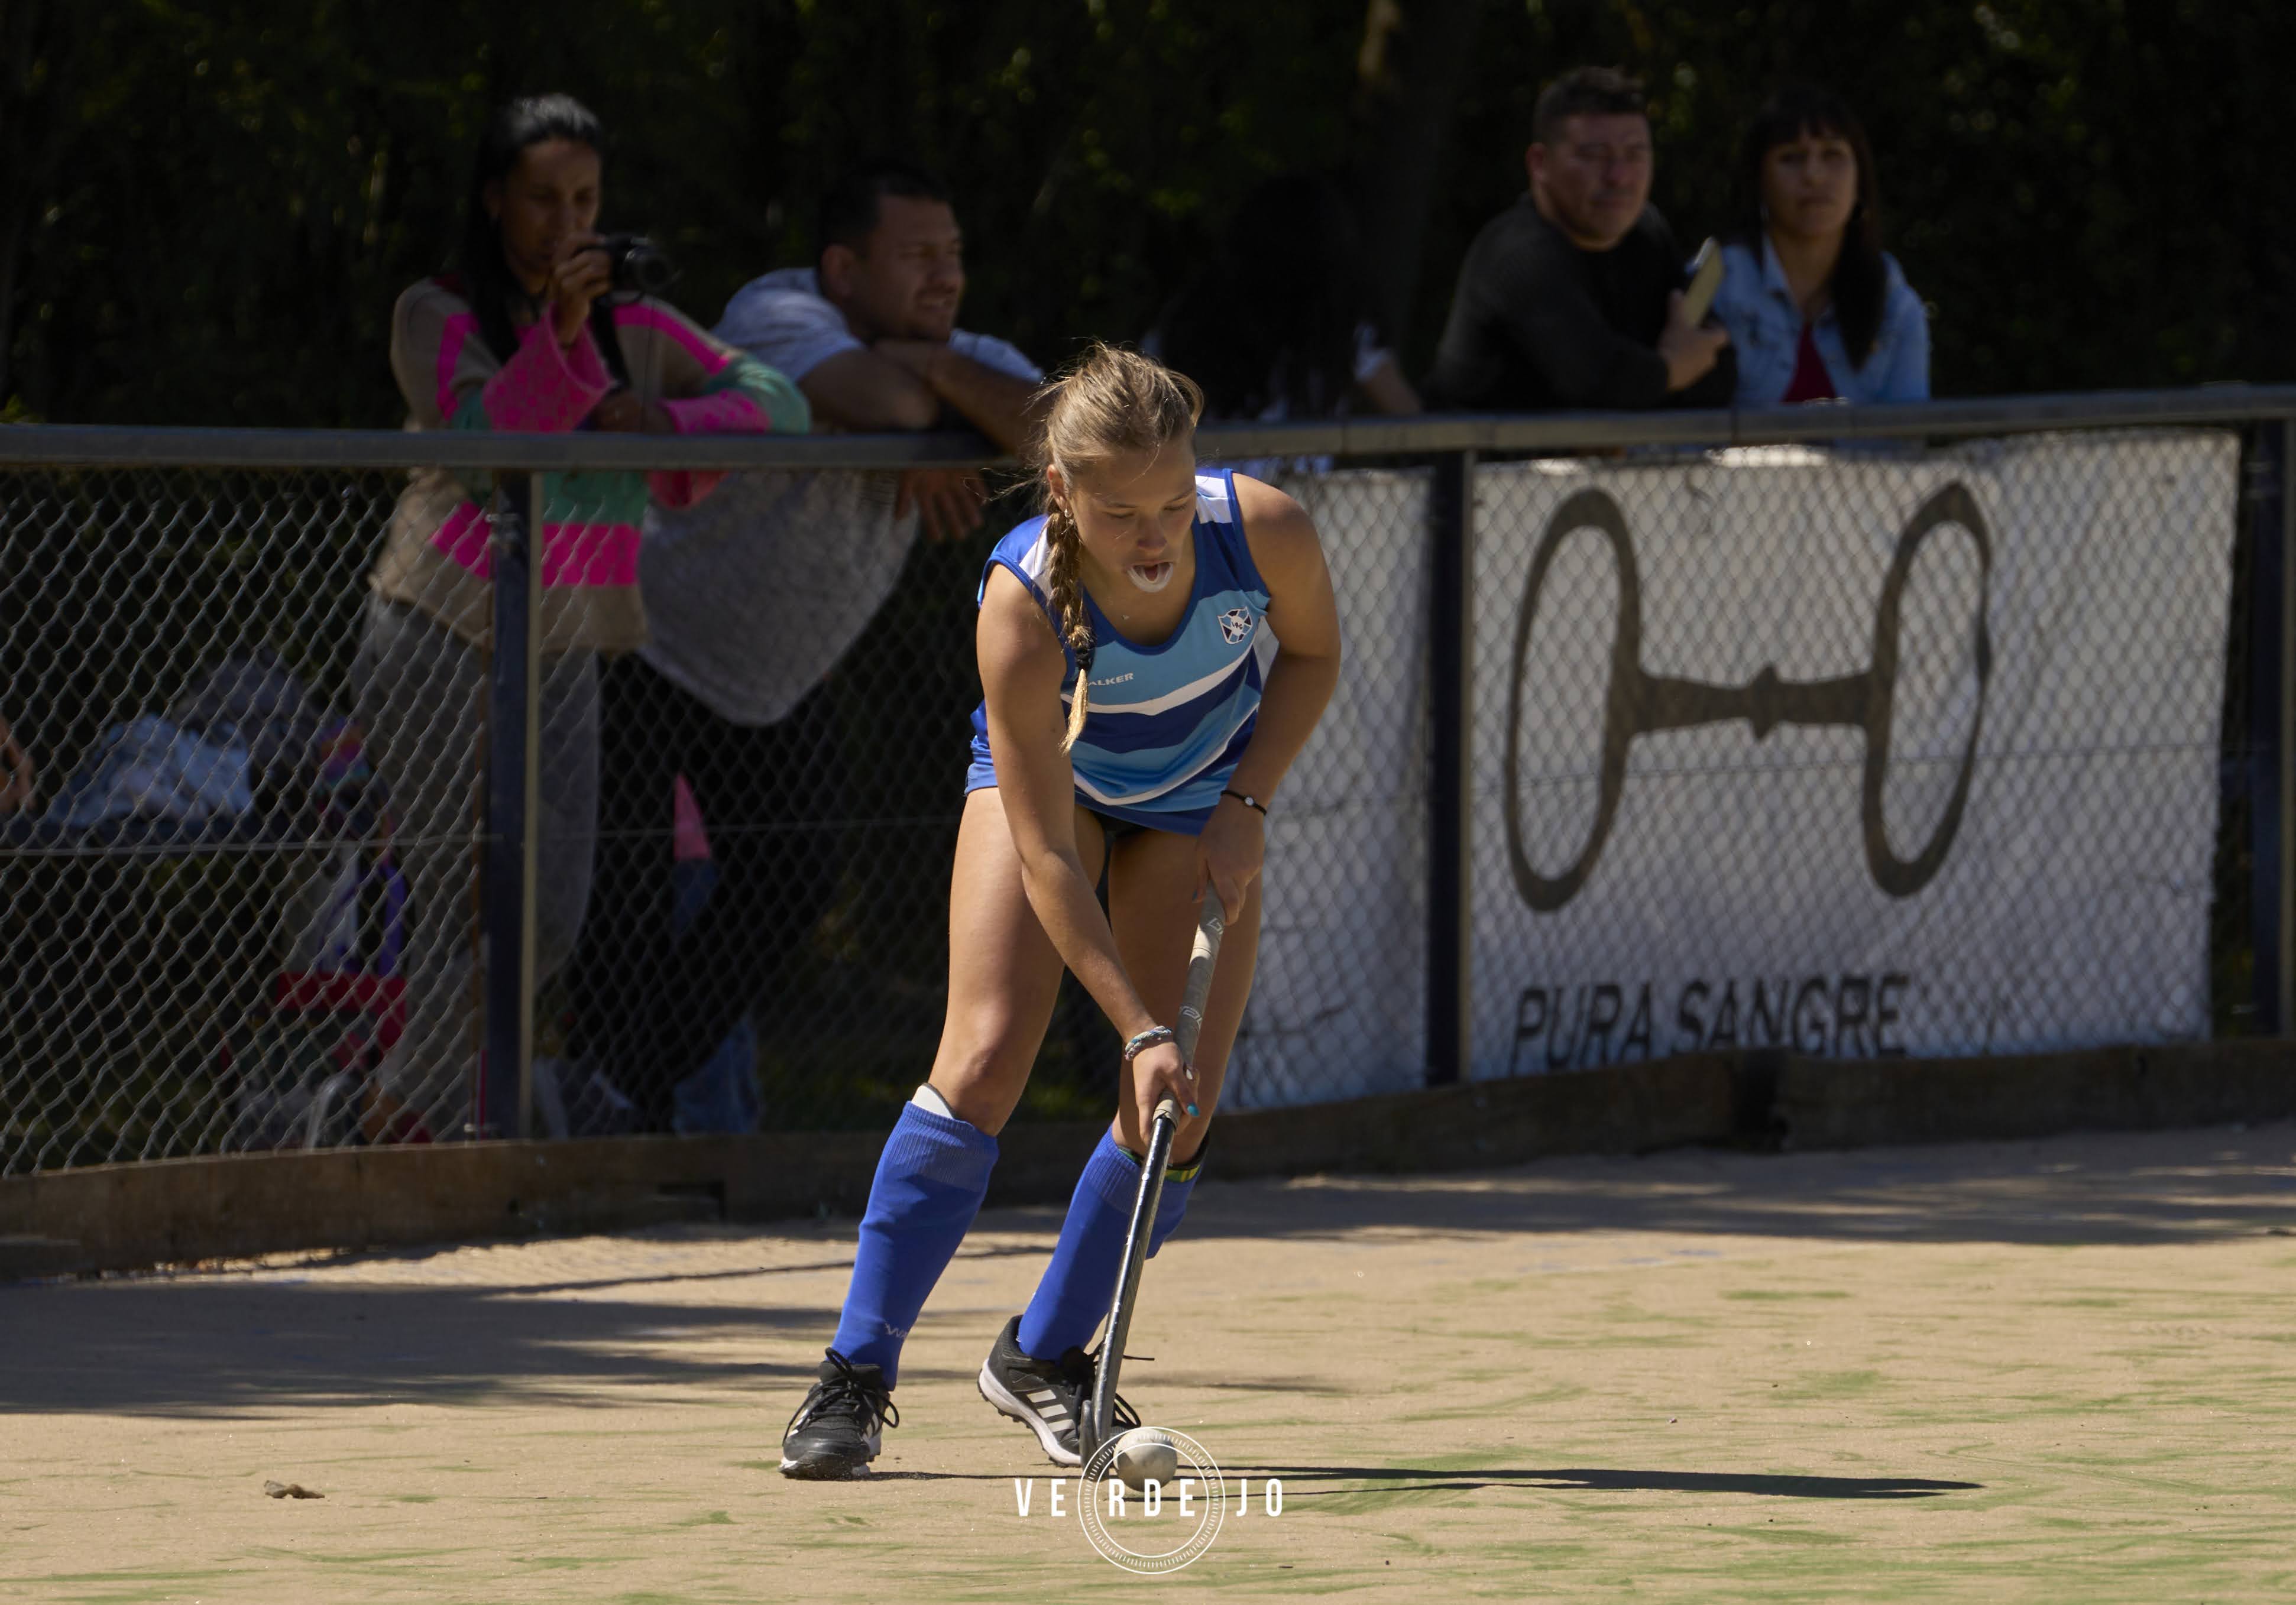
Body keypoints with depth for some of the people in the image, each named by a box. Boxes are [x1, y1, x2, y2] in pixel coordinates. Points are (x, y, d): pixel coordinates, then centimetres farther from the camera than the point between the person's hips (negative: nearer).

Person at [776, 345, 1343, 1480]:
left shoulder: (1265, 532, -32)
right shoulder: (1024, 607, -37)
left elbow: (1312, 656, -5)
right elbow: (1048, 858, -32)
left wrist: (1245, 807, -17)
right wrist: (1139, 1030, -36)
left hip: (1203, 797, 2)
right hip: (1053, 778, -2)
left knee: (1182, 1109, -9)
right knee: (982, 1064, -17)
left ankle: (1044, 1356, 12)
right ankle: (855, 1376, -8)